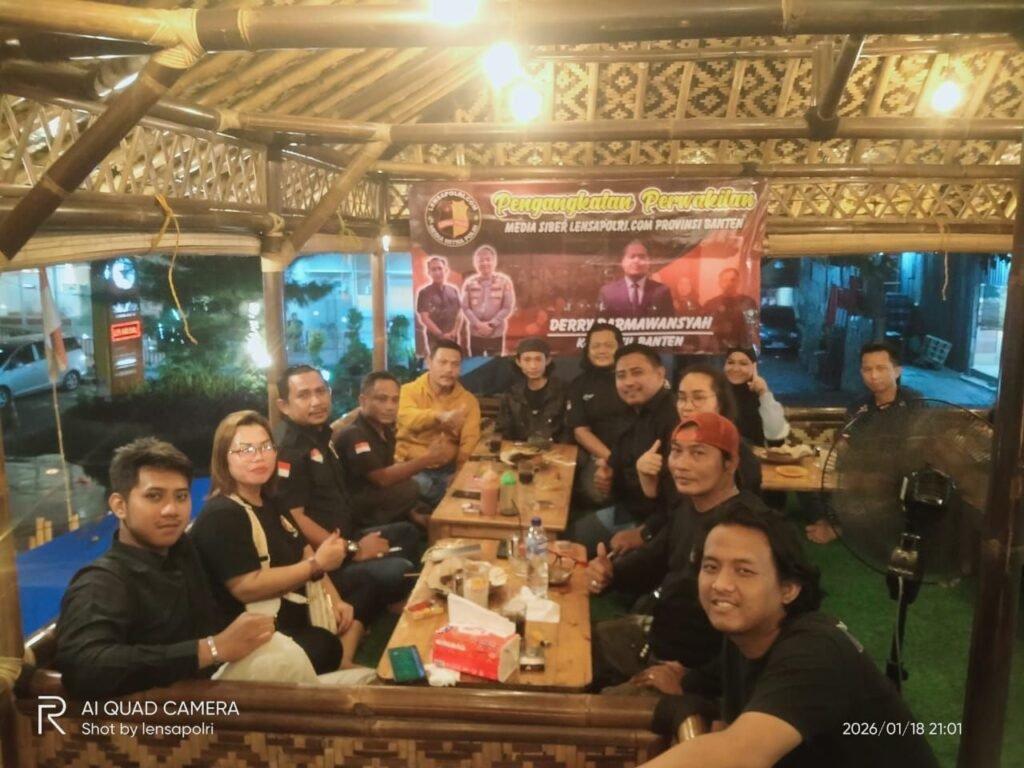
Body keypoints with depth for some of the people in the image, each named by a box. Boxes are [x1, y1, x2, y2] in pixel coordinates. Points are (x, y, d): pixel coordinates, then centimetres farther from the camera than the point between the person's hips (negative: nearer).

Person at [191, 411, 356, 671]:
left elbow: (304, 555, 17)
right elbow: (247, 588, -25)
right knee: (326, 647, -27)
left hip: (297, 613, 10)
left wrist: (335, 600, 2)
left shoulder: (271, 504, 13)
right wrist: (317, 564, -23)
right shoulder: (220, 516, -16)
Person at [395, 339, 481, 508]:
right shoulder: (409, 391, -1)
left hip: (447, 468, 3)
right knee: (421, 486, -34)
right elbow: (407, 419, -25)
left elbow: (469, 442, -3)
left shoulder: (468, 399, 8)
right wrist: (441, 416, -45)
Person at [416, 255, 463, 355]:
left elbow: (460, 313, 9)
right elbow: (424, 318, -9)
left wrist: (455, 332, -7)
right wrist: (441, 335, -12)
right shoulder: (424, 293, -4)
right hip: (434, 338, -4)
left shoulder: (454, 290, 8)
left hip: (453, 338, 4)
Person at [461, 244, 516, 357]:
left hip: (496, 333, -1)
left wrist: (491, 324, -13)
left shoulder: (504, 281, -2)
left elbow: (508, 307, -5)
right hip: (475, 333, 1)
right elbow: (465, 307, -1)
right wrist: (478, 324, -14)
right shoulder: (469, 283, 1)